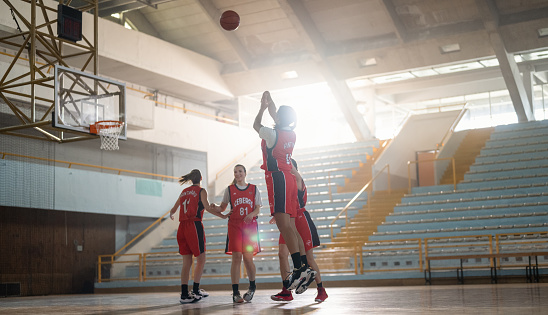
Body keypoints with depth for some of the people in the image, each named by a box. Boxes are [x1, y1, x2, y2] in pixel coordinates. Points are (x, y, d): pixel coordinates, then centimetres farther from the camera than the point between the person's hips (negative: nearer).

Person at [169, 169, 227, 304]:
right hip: (194, 225, -6)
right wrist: (223, 216, -10)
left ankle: (184, 294, 3)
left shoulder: (184, 192, 16)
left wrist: (171, 215, 46)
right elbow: (207, 207, -14)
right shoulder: (201, 191, 0)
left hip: (182, 227, 6)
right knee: (201, 260, 5)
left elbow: (173, 209, 24)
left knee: (186, 262, 7)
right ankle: (195, 291, 3)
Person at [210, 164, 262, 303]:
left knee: (248, 258, -3)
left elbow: (258, 208, 6)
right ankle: (235, 292, -8)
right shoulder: (229, 189, 11)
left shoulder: (254, 189, 11)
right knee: (236, 257, -9)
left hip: (250, 225, 0)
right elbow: (222, 207, 10)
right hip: (234, 225, 0)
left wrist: (251, 214, -16)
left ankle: (252, 286, 22)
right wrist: (214, 207, -12)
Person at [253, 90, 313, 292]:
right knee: (291, 227, 8)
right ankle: (303, 269, 5)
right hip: (289, 179, 8)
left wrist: (262, 108, 23)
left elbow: (256, 125, 10)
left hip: (278, 178, -8)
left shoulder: (272, 134, -9)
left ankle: (299, 268, -24)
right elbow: (279, 120, 30)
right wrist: (269, 102, 38)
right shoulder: (292, 134, 11)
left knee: (284, 225, -16)